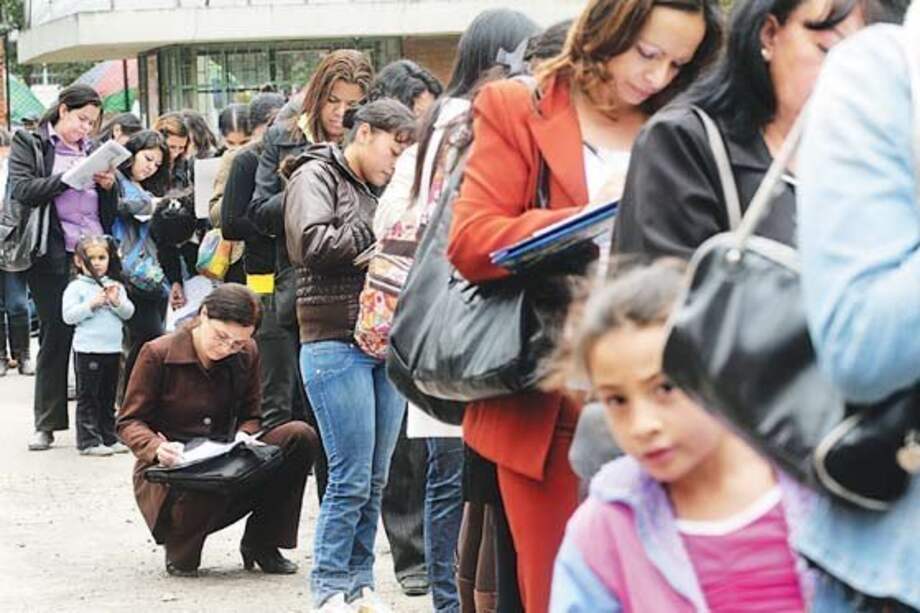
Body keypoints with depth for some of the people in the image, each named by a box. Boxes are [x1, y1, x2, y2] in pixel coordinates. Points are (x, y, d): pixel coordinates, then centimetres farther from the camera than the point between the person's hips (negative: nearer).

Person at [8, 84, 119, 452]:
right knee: (55, 338, 0)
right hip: (54, 258, -4)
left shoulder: (93, 151, 18)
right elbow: (21, 190, -10)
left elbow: (110, 210, 21)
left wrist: (108, 185, 0)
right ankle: (46, 425, 7)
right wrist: (68, 178, -15)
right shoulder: (28, 145, 5)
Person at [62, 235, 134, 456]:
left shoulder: (115, 286, 11)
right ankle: (89, 441, 0)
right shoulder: (76, 287, -4)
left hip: (113, 349, 5)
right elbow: (68, 315, -12)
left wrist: (116, 302, -12)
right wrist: (91, 304, -19)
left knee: (108, 397, 13)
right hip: (87, 350, -5)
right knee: (88, 398, -2)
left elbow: (128, 312, 7)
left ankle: (109, 438, 19)